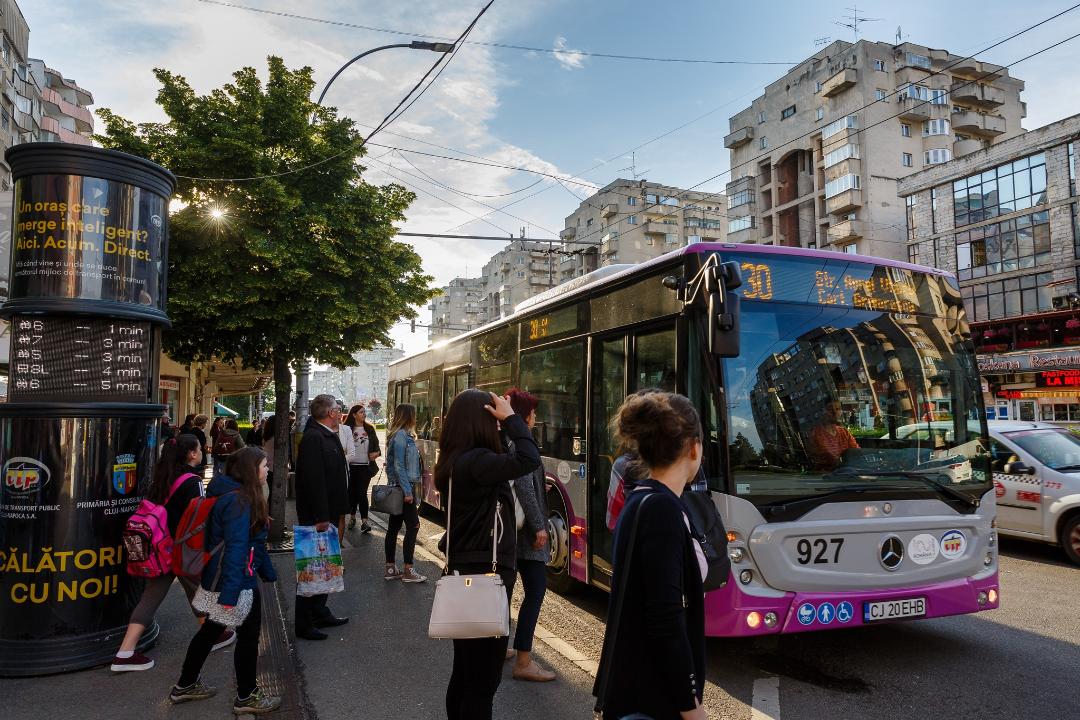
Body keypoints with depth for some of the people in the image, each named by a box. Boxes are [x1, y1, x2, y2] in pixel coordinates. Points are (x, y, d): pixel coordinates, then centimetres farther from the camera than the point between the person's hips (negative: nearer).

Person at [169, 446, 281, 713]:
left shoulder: (239, 497, 8)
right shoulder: (239, 502, -24)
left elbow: (253, 541, 16)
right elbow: (235, 549, -29)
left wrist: (268, 572, 21)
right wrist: (229, 595, -32)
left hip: (216, 580, 10)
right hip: (237, 581, -10)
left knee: (211, 629, 23)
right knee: (248, 635, 6)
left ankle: (185, 686, 39)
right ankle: (246, 697, 22)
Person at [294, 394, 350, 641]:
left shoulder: (328, 436, 10)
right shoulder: (313, 437, -21)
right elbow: (314, 480, -26)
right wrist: (320, 518, -25)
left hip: (326, 514, 10)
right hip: (316, 517, -10)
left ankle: (320, 613, 33)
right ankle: (303, 625, 11)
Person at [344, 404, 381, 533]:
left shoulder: (369, 429, 8)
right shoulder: (347, 429, -2)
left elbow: (376, 444, 11)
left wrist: (376, 452, -9)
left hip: (365, 466, 1)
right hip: (351, 466, -1)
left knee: (362, 493, -5)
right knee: (352, 492, 9)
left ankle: (364, 521, -6)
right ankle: (352, 517, 26)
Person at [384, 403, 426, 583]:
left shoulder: (404, 435, 13)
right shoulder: (401, 436, -15)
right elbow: (399, 466, -20)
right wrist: (408, 491, -21)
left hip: (398, 488, 10)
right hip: (403, 487, -10)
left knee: (394, 527, 11)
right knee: (412, 526, -5)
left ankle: (390, 568, 17)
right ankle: (408, 571, -1)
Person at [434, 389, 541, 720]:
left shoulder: (455, 460, 8)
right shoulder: (475, 461, -21)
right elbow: (528, 460, -31)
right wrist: (510, 417, -21)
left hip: (465, 571, 10)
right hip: (484, 575, -10)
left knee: (465, 669, 22)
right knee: (483, 676, 2)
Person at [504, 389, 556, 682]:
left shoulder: (504, 441, 10)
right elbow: (524, 487, -22)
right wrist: (539, 526, -18)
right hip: (524, 526, -10)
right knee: (535, 589, -6)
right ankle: (523, 661, -4)